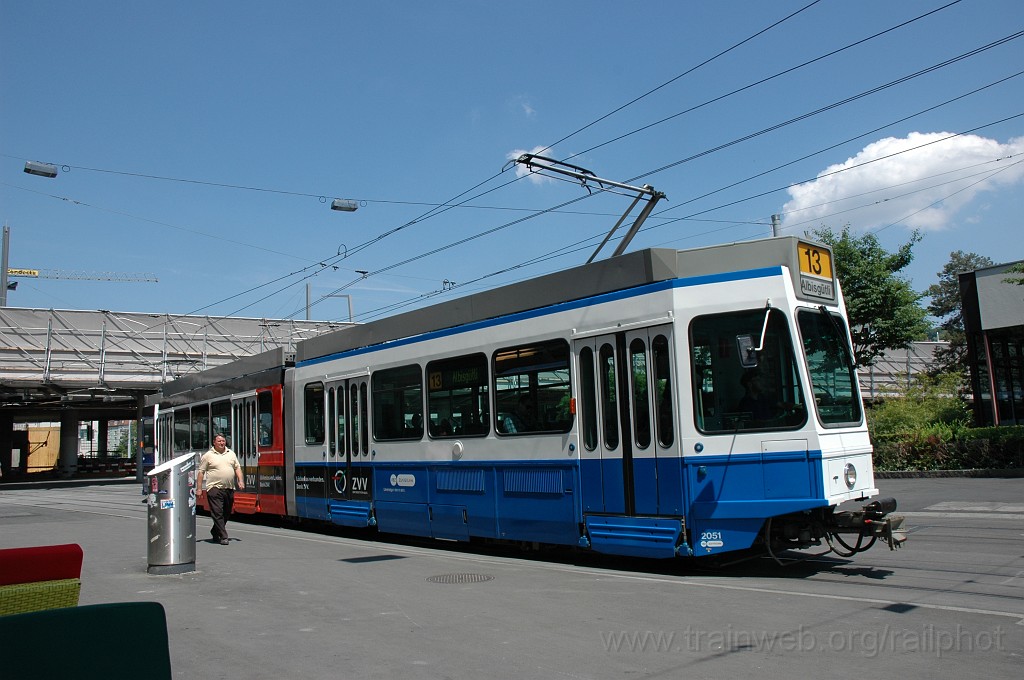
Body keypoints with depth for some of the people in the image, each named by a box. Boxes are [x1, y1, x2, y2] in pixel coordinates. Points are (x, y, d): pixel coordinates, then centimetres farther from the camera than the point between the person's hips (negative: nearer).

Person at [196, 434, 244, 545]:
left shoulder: (231, 453, 14)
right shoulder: (208, 455, 1)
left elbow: (237, 468, 17)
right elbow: (201, 472, 1)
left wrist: (240, 481, 2)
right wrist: (199, 488, -4)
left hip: (229, 489, 5)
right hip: (214, 489, -5)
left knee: (226, 513, 12)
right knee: (218, 513, -9)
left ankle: (215, 532, 31)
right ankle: (223, 537, -7)